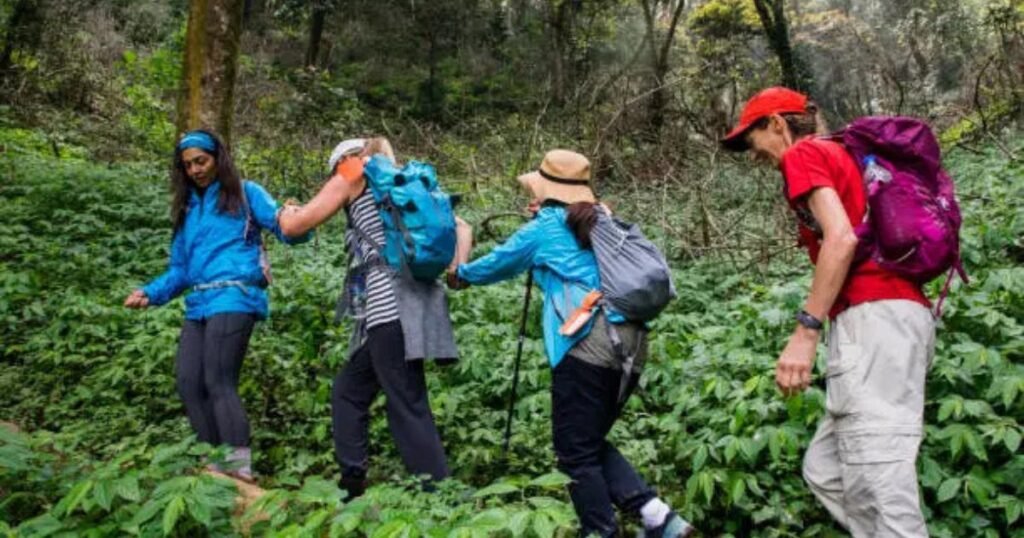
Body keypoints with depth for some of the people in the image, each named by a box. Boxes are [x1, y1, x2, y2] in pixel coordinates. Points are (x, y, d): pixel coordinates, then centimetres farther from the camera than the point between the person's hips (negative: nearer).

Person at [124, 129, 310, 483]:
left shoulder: (245, 194, 7)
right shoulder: (186, 209, 23)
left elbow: (287, 230, -4)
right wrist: (151, 293, 9)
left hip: (234, 298, -7)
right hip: (198, 305, 7)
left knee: (219, 383, -14)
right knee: (189, 384, 1)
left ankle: (241, 468, -12)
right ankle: (216, 463, 10)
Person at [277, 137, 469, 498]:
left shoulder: (354, 175, 7)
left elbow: (294, 227, 7)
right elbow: (460, 226, 21)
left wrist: (286, 212, 29)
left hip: (392, 306, -8)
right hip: (412, 304, 8)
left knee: (408, 408, -6)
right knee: (349, 391, 18)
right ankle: (351, 488, 19)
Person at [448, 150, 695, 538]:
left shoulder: (544, 229, 4)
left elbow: (498, 264, 19)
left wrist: (460, 275, 37)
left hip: (588, 346, -8)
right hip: (631, 343, 8)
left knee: (577, 453, 4)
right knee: (593, 444, 19)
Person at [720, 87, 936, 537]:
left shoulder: (803, 154, 2)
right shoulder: (838, 154, 29)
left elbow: (841, 238, -15)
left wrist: (805, 331, -18)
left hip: (873, 317, -10)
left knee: (877, 486, -13)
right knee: (825, 470, 11)